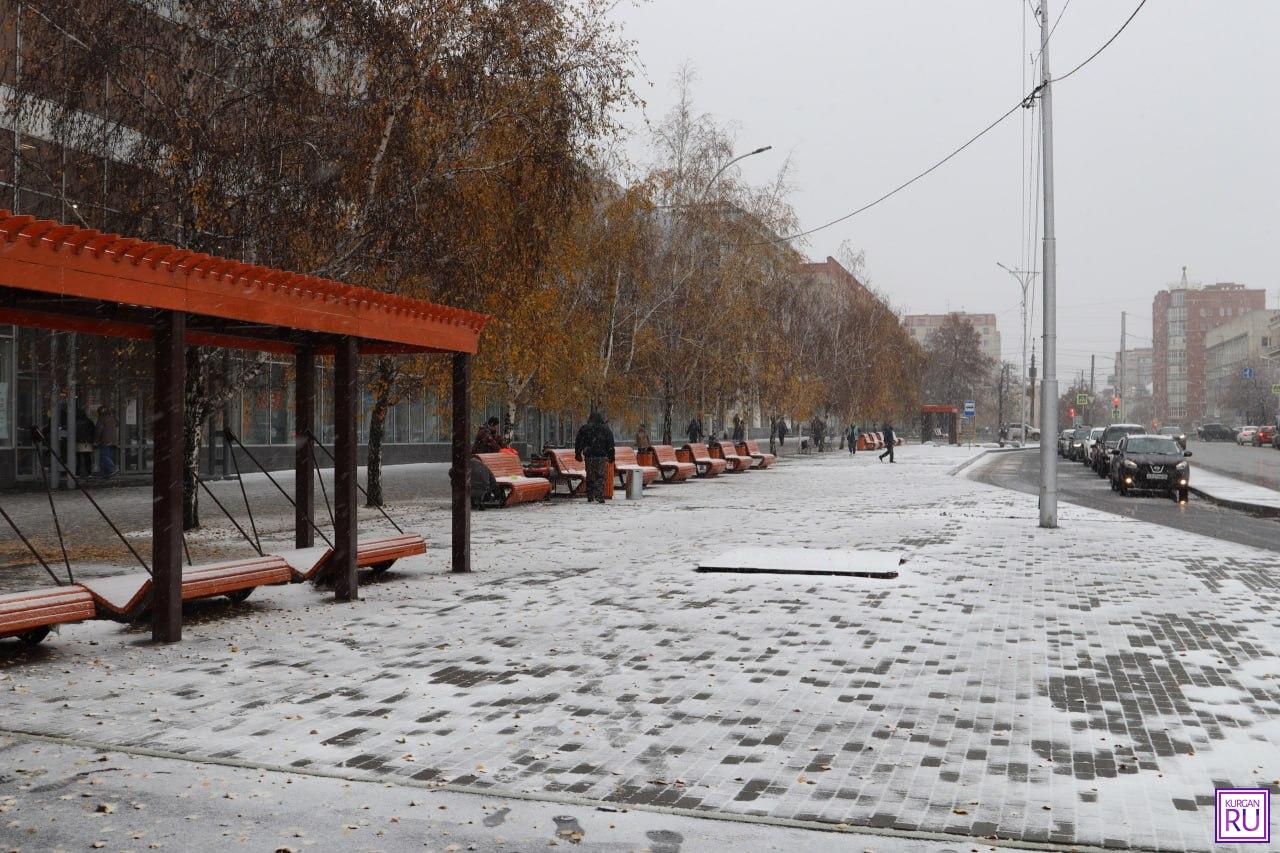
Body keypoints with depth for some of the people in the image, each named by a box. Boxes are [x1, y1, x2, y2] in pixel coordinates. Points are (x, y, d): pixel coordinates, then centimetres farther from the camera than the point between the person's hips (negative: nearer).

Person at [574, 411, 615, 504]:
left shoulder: (584, 428, 7)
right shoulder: (606, 429, 4)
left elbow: (578, 443, 9)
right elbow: (610, 444, 5)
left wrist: (578, 454, 15)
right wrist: (611, 456, 9)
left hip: (589, 456, 2)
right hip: (601, 456, -1)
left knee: (590, 477, 9)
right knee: (601, 477, 0)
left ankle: (590, 497, 10)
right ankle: (600, 496, -11)